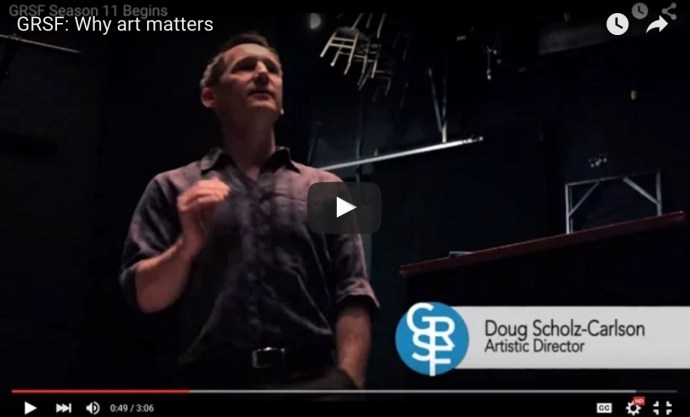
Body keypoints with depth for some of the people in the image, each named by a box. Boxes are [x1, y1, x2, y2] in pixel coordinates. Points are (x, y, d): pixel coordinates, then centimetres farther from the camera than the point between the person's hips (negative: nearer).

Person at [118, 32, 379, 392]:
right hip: (213, 383, 0)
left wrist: (348, 381, -9)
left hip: (314, 381, 1)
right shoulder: (172, 188, 13)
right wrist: (187, 245, -12)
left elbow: (352, 298, 5)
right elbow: (146, 298, 6)